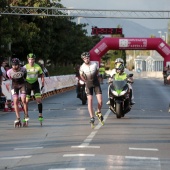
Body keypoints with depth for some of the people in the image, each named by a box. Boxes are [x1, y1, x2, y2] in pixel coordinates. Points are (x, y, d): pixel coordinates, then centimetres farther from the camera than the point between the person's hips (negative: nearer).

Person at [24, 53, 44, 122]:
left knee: (39, 100, -10)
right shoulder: (25, 67, -12)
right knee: (26, 101, -2)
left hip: (35, 84, 0)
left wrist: (42, 85, 0)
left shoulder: (38, 67, -9)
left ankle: (40, 115, -4)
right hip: (27, 84, 0)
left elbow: (42, 75, 4)